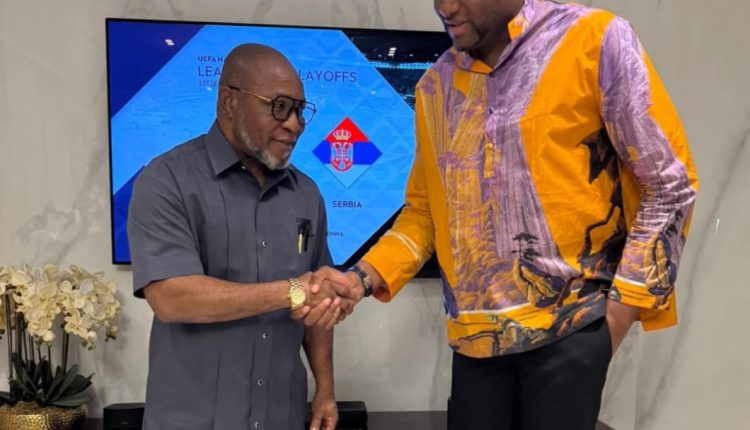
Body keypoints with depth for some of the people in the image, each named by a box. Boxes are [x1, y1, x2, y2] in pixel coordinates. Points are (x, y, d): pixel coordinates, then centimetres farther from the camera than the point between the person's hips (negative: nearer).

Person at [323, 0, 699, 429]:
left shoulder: (595, 40, -6)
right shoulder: (435, 86, 8)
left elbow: (670, 185, -5)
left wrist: (623, 306, -8)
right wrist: (365, 277, -3)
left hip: (569, 323, -4)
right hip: (475, 332, 4)